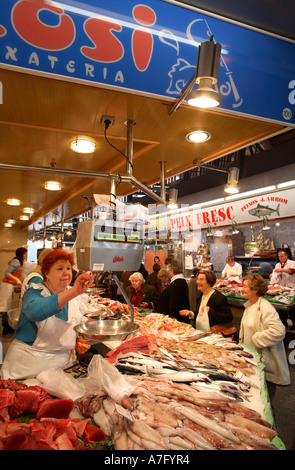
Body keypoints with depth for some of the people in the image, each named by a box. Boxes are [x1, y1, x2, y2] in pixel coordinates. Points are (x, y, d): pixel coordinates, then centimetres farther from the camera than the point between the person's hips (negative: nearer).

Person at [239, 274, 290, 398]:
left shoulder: (265, 308, -24)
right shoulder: (249, 305, 7)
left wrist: (256, 338, -24)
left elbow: (279, 331, -34)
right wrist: (242, 342, 15)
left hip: (265, 360, -9)